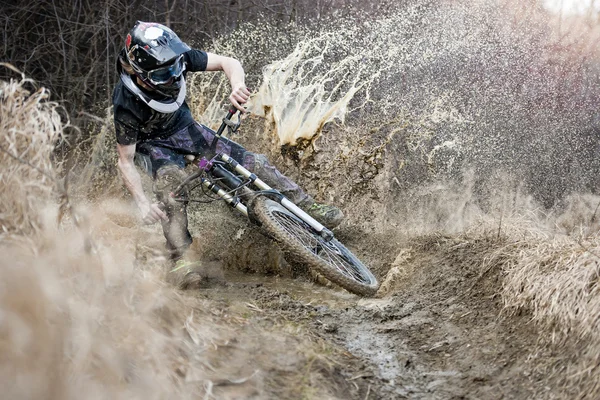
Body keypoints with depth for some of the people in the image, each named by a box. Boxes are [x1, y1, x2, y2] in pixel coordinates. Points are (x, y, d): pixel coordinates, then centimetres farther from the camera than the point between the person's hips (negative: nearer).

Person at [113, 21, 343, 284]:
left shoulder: (178, 58, -28)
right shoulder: (127, 104, -35)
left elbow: (228, 62, -21)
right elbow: (125, 161, -26)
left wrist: (238, 86, -44)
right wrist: (143, 204, -38)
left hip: (185, 128, 4)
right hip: (153, 143, -4)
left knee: (250, 162, -7)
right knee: (171, 178, -36)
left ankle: (309, 209, 2)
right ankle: (181, 257, -32)